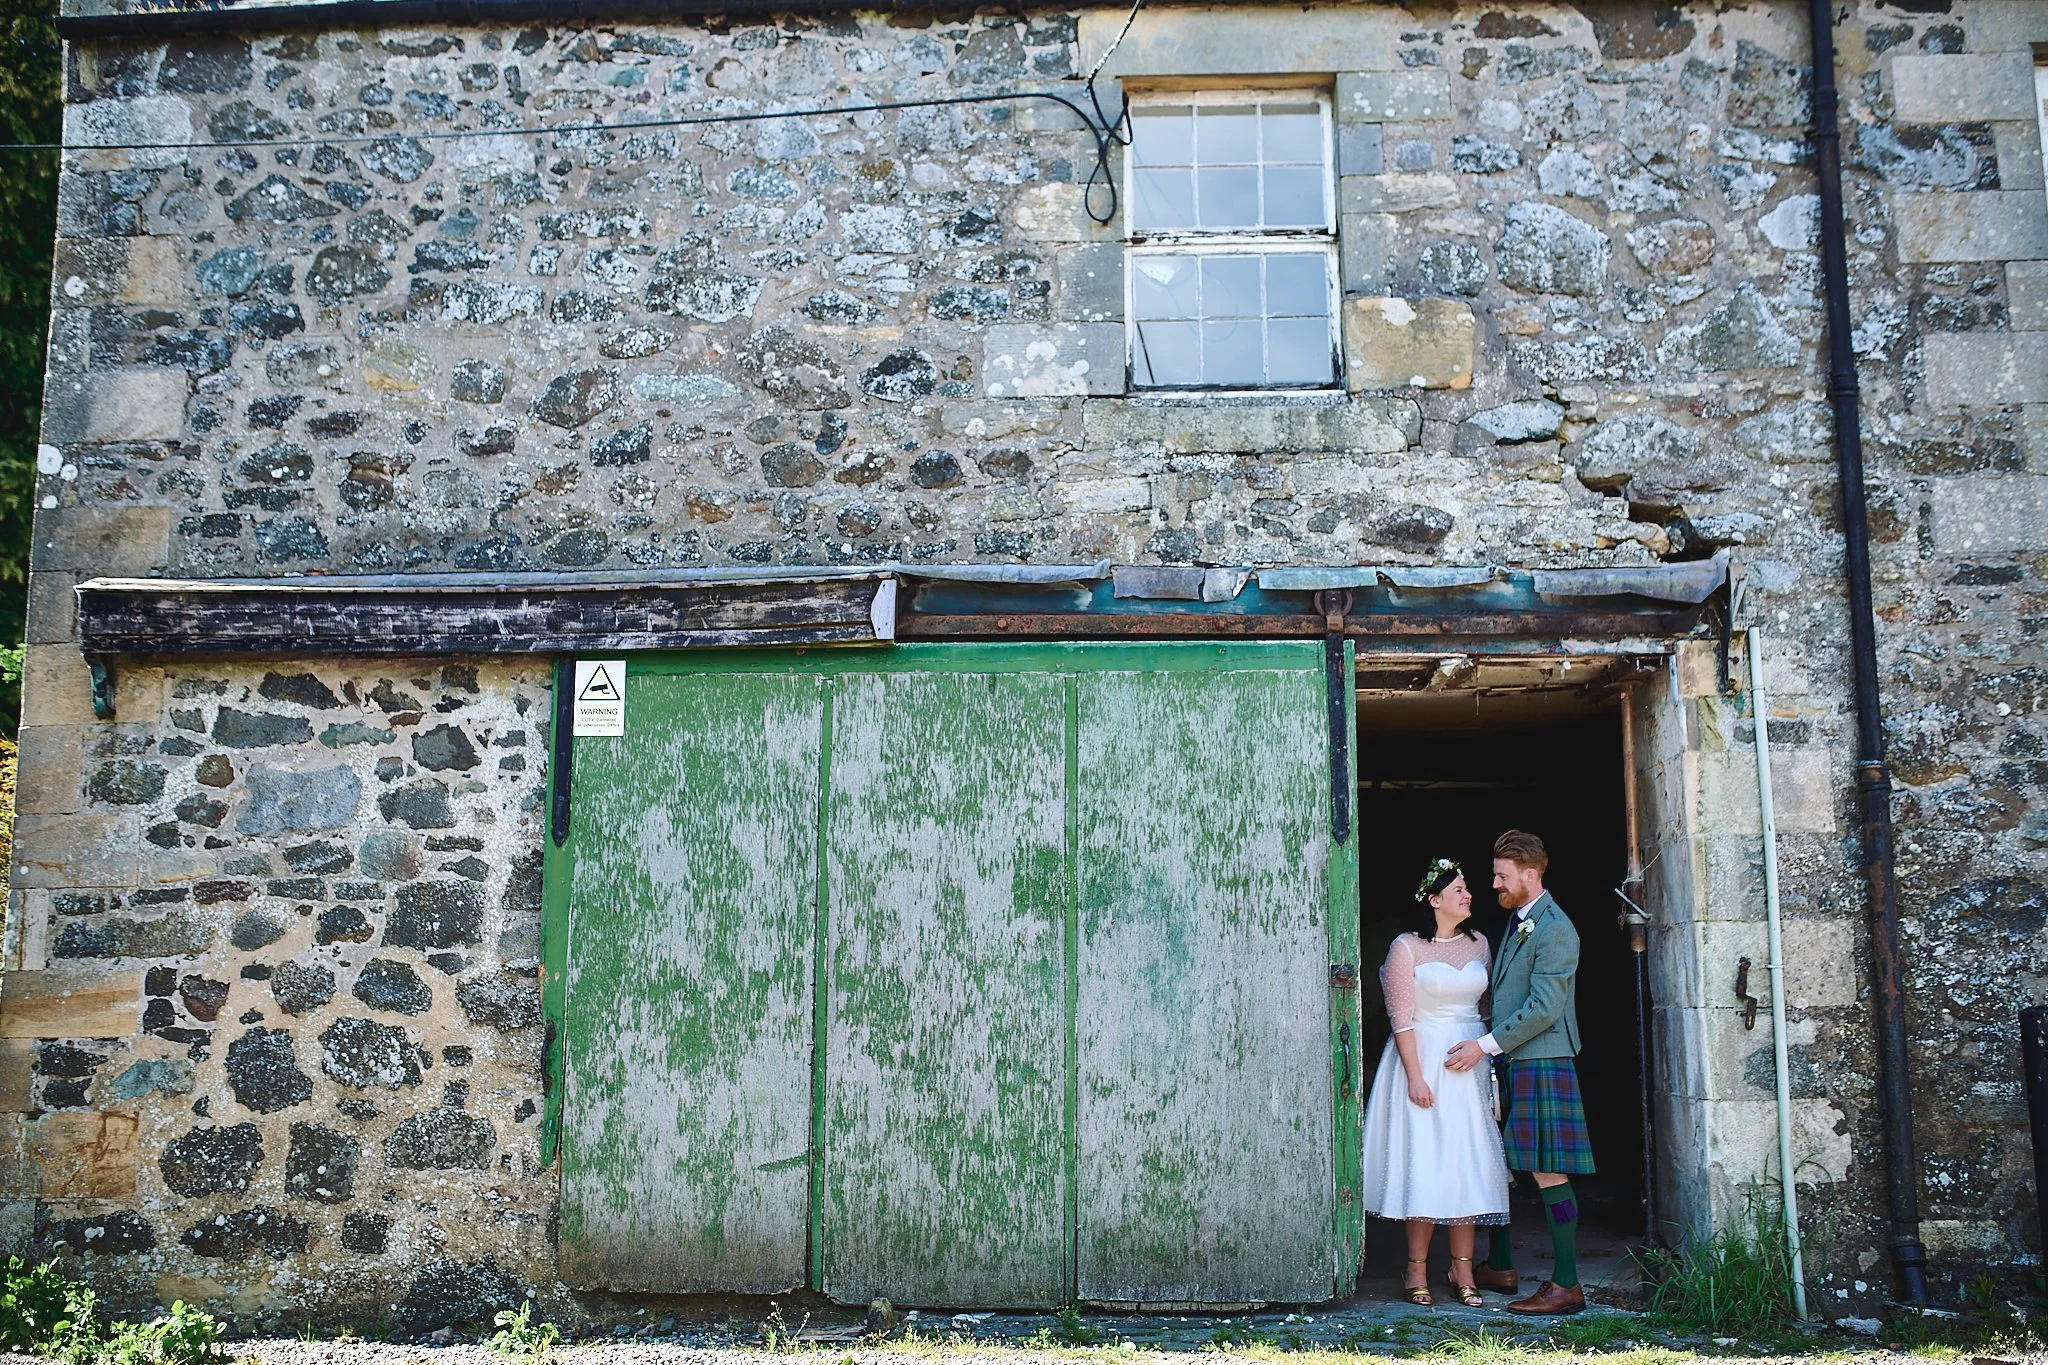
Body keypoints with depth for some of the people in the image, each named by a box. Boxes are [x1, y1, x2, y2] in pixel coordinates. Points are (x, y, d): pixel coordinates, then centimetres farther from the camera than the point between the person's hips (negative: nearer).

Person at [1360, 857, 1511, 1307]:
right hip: (1423, 1058, -5)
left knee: (1468, 1163, 3)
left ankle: (1462, 1268, 11)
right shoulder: (1407, 948, -6)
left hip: (1471, 1063, 5)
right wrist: (1415, 1075, -15)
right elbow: (1402, 1017, -10)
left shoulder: (1478, 943, 10)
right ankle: (1417, 1269, 5)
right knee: (1422, 1163, -4)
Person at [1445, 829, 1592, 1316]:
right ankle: (1499, 1267, 26)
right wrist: (1489, 1047, 14)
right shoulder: (1516, 921, 17)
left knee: (1548, 1173, -5)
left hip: (1540, 1064, -9)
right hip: (1509, 1062, 10)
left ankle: (1566, 1285, 1)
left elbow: (1544, 1008, -19)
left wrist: (1487, 1044, -17)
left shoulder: (1554, 928, -13)